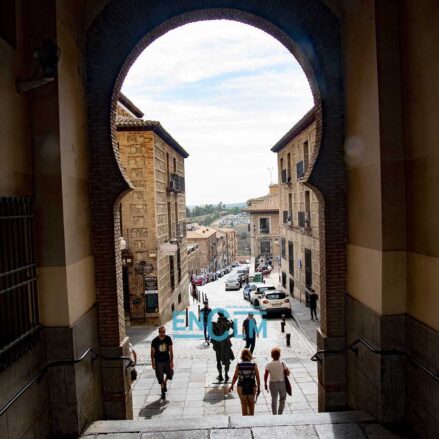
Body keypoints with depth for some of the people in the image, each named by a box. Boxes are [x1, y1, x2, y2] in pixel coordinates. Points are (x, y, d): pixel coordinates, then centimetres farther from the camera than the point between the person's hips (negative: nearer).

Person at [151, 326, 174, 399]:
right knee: (160, 377, 7)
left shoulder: (168, 339, -12)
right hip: (158, 362, -2)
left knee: (170, 374, 8)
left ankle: (165, 383, 40)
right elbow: (152, 352, -5)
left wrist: (172, 361, -8)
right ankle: (163, 391, 27)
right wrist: (153, 363, -4)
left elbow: (171, 350, -6)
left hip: (167, 360, 2)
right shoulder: (155, 341, -15)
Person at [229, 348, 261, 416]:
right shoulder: (254, 364, -10)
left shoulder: (239, 365, -10)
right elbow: (258, 377, -8)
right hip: (252, 387, 1)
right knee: (251, 404, 24)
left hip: (241, 387, 0)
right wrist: (259, 387, 3)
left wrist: (231, 386, 9)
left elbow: (235, 377, -6)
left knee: (244, 404, 16)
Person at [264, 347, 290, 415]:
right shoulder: (282, 363, -12)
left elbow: (266, 375, -10)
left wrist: (265, 384, 0)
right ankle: (280, 414, 14)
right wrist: (287, 370, 9)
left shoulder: (269, 364, -10)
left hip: (273, 383, 1)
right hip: (282, 383, -1)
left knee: (274, 400, 16)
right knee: (282, 399, 18)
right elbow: (287, 374, -10)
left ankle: (274, 414, 22)